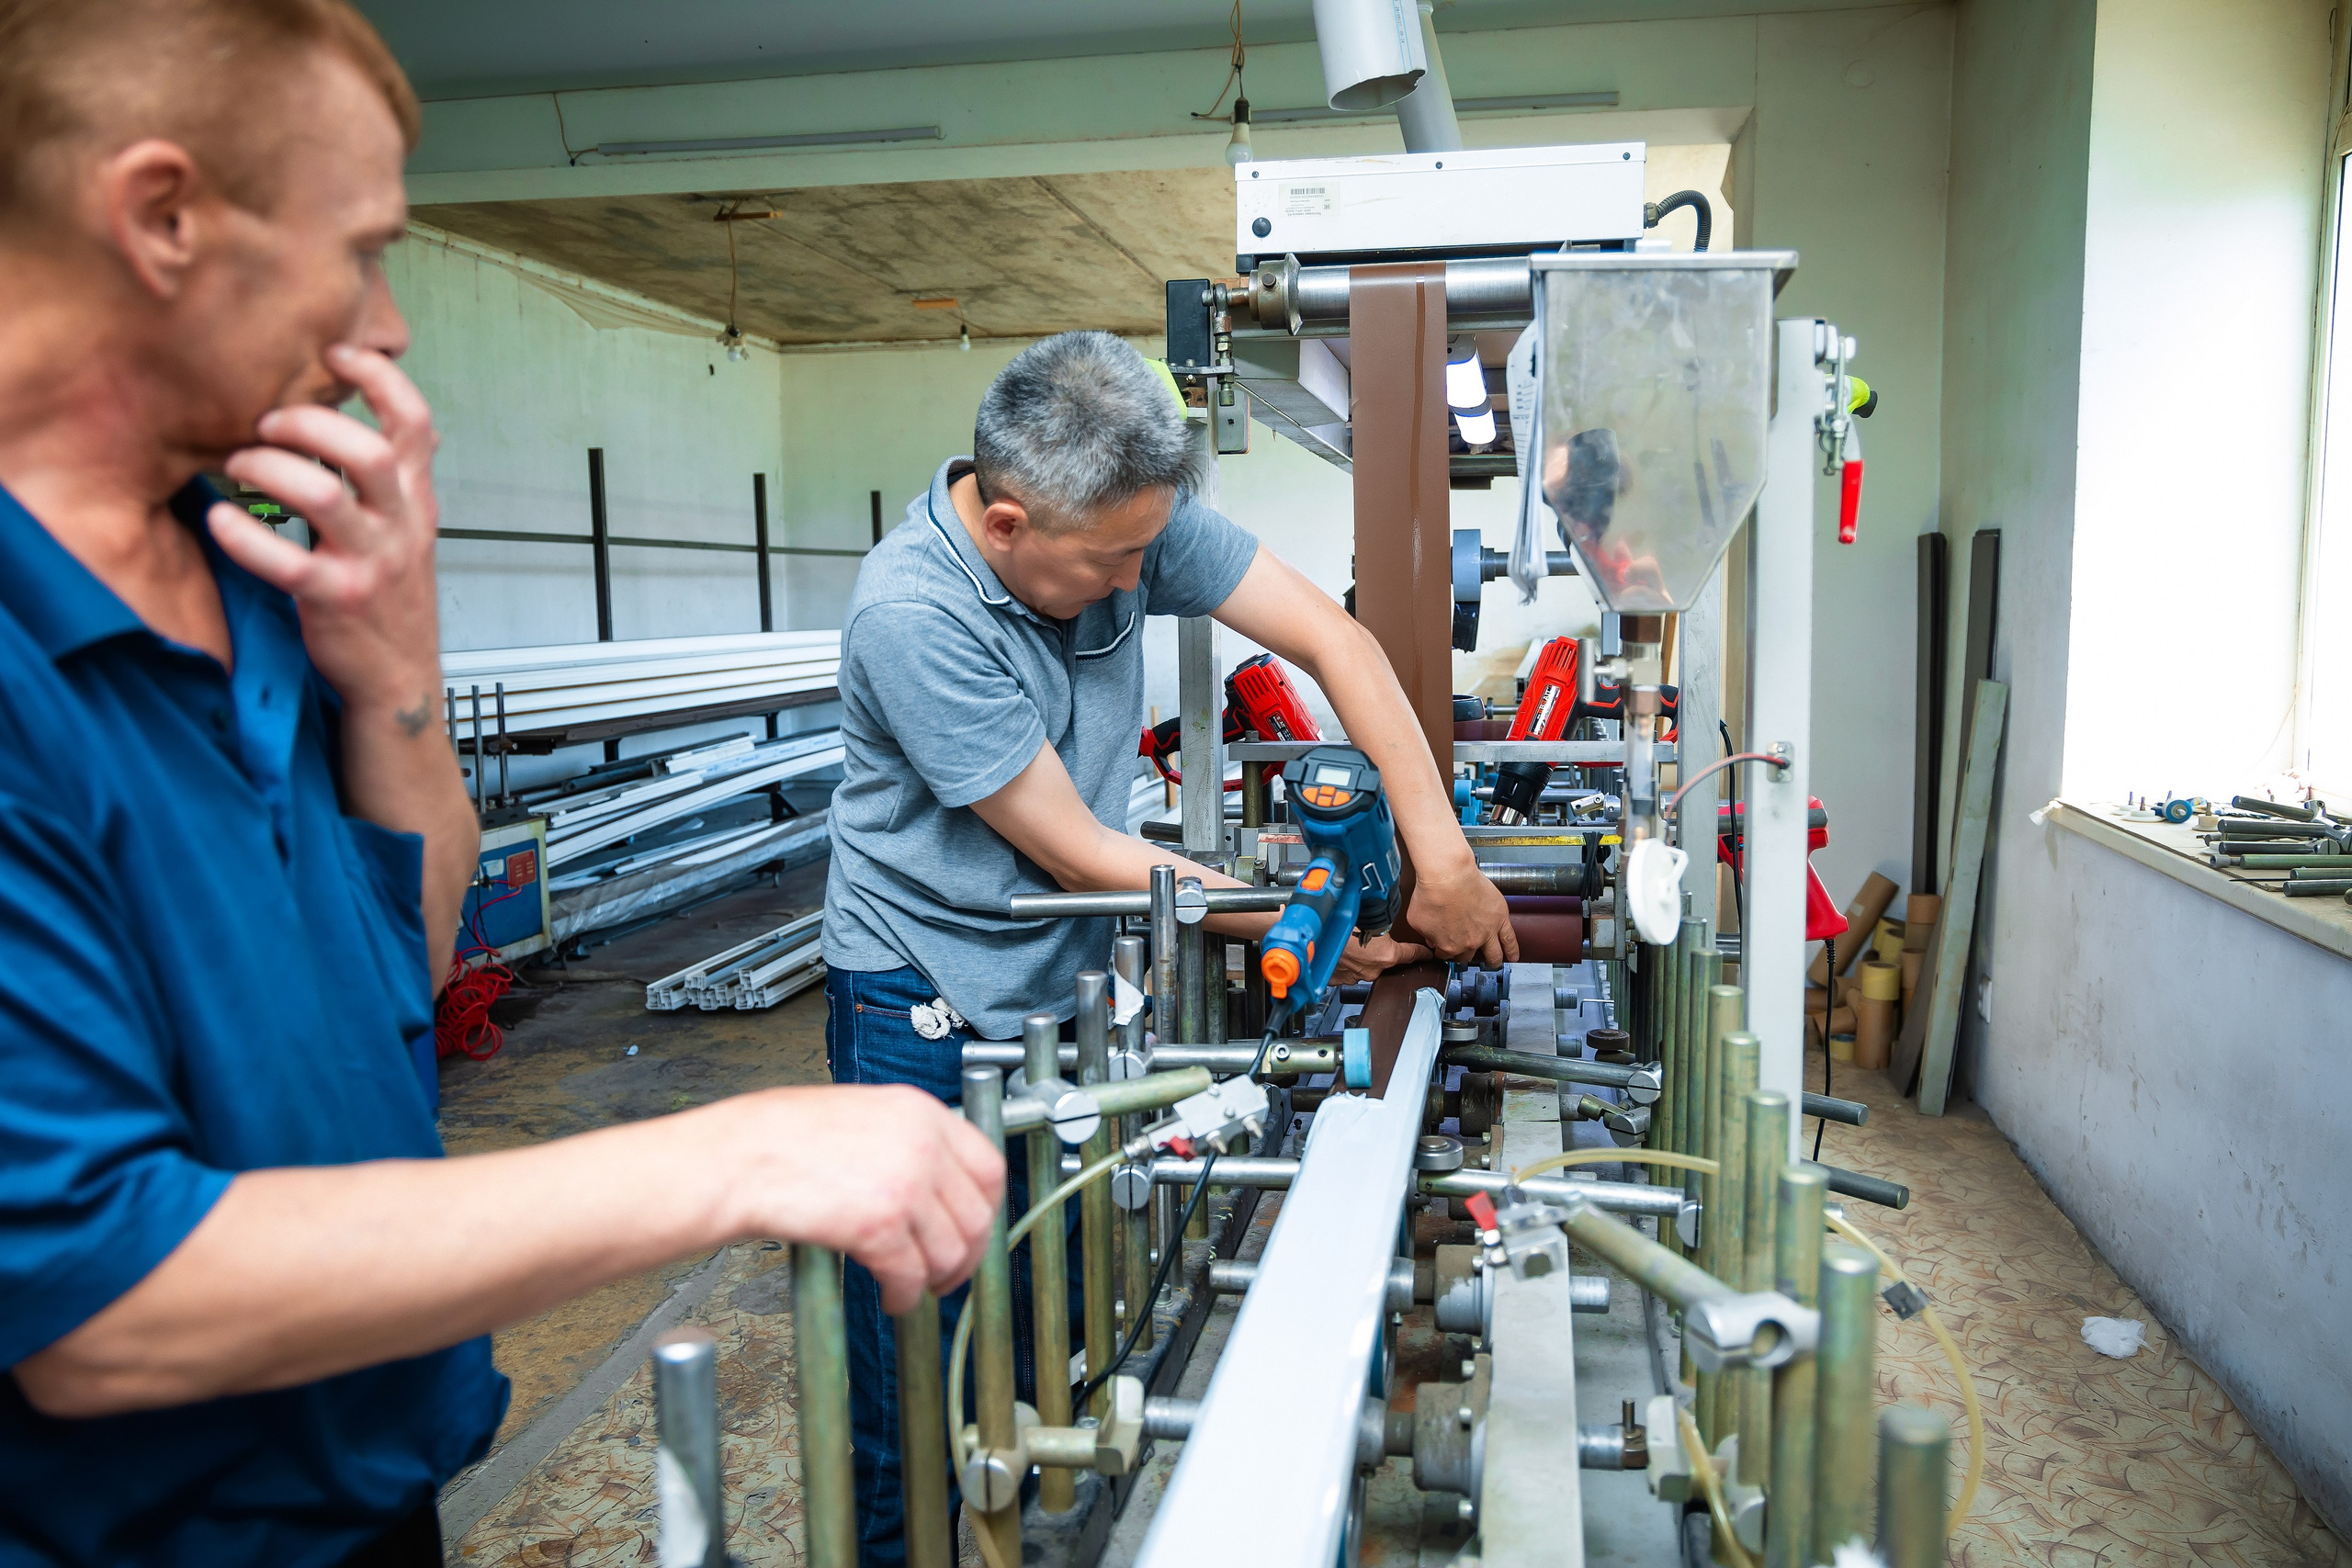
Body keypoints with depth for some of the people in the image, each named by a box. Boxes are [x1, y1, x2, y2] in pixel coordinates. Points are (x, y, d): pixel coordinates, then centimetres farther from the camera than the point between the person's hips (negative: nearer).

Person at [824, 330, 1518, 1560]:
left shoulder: (1130, 519, -11)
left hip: (1067, 981, 5)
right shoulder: (910, 615, -26)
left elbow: (1333, 641, -10)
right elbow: (1080, 852, -21)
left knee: (1065, 1320, 13)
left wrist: (1443, 858, -18)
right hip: (929, 1011, -5)